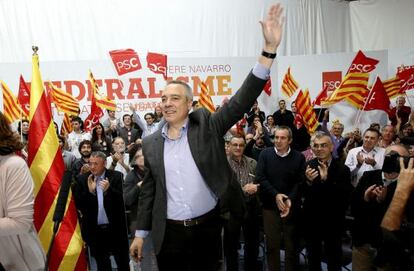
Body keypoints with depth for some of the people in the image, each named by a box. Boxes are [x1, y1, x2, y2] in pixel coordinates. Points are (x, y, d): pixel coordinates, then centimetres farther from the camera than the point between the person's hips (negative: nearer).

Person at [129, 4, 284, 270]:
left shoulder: (207, 125, -6)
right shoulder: (151, 143, 1)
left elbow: (242, 100, -16)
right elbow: (149, 189, 8)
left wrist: (269, 49, -24)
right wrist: (141, 233, 10)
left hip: (208, 227, -1)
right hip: (169, 233, 2)